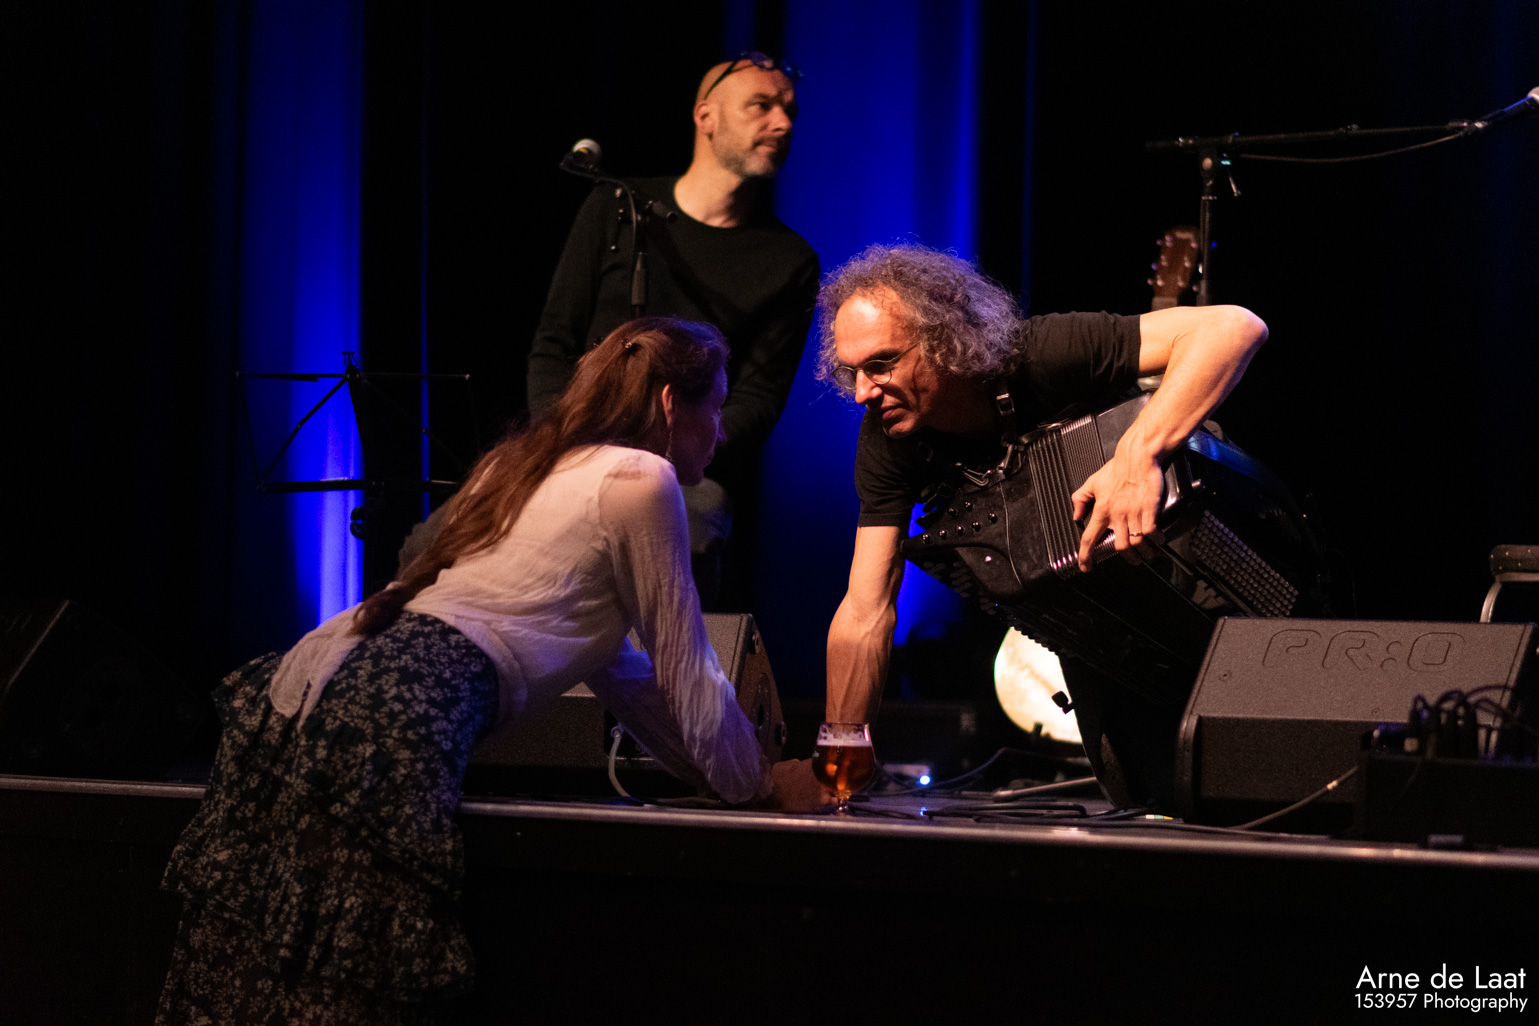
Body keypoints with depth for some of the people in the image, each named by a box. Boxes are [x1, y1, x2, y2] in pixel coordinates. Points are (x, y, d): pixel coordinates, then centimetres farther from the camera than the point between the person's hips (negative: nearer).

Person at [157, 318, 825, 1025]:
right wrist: (757, 785, 24)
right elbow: (683, 668, 10)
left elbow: (617, 666, 38)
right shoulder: (642, 479, 4)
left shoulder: (531, 465, 30)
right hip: (402, 703, -9)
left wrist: (709, 769, 41)